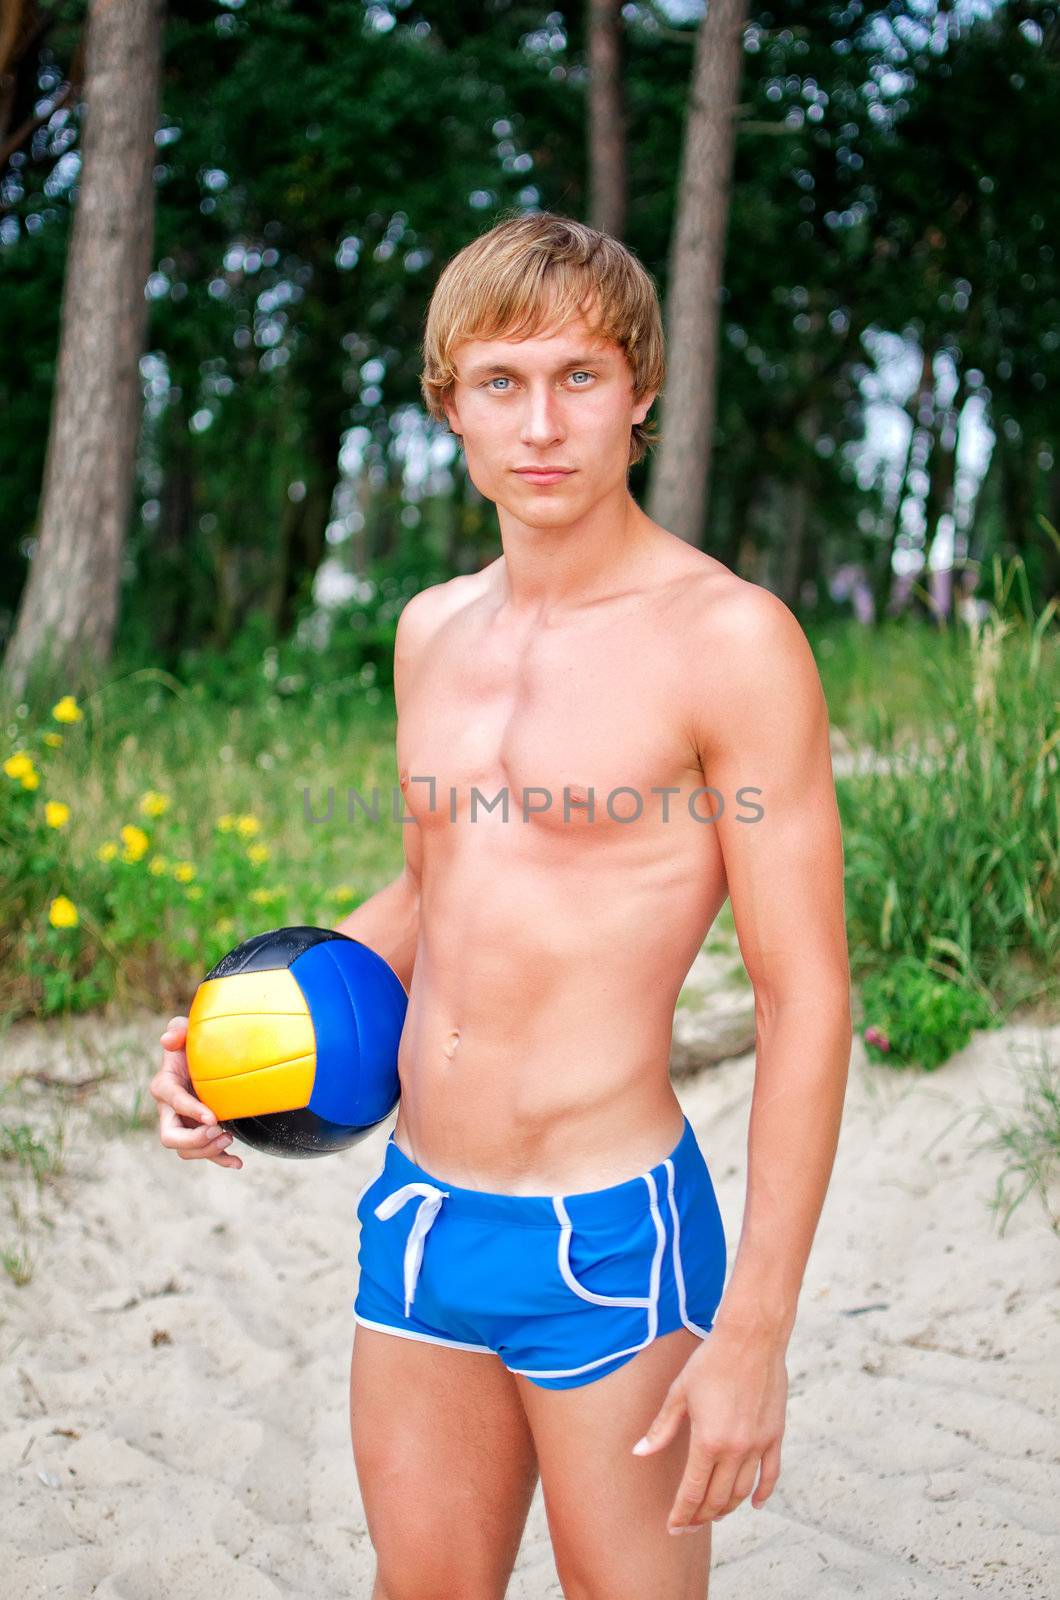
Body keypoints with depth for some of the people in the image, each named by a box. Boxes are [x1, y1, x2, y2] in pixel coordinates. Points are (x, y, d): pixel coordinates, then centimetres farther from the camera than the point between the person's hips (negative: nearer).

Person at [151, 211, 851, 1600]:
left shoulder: (729, 638, -13)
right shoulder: (433, 629, 7)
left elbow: (807, 998, -12)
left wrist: (753, 1330, -14)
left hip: (608, 1239, -6)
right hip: (415, 1218, 6)